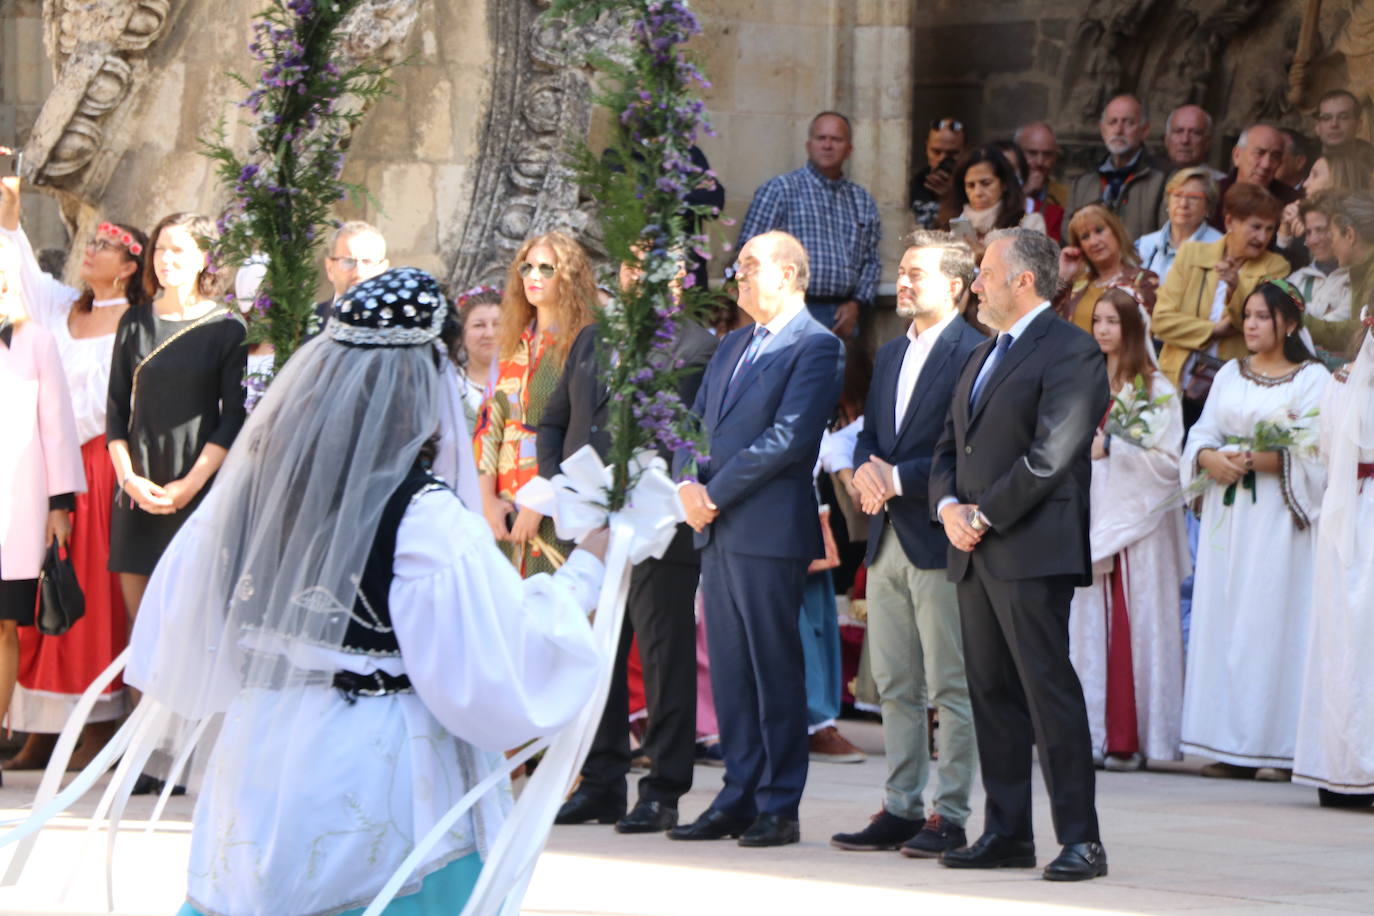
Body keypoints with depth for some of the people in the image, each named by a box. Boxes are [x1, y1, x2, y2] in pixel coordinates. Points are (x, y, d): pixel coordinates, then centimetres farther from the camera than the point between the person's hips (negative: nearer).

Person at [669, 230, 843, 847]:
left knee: (776, 670, -4)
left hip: (770, 530, -8)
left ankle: (779, 808, 0)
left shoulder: (816, 347, -7)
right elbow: (695, 422, 19)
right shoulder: (732, 347, 21)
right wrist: (688, 482, -1)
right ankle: (739, 796, 13)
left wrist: (716, 494, -14)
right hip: (717, 531, 8)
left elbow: (788, 438, -16)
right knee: (730, 673, 8)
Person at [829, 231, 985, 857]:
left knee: (951, 688, -3)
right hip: (887, 540, 9)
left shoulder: (974, 353, -9)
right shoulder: (890, 355, 19)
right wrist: (866, 469, -2)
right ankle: (901, 809, 16)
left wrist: (898, 477, -16)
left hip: (939, 540, -8)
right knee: (895, 686, 11)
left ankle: (951, 815, 0)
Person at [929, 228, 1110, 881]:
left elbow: (1050, 455, -17)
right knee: (991, 693, 9)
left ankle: (1080, 839, -8)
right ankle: (1007, 833, 14)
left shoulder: (1071, 353, -8)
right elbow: (949, 446, 21)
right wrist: (948, 505, 1)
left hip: (1033, 551, -9)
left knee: (1049, 691, -10)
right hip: (975, 555, 9)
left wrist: (984, 515, -14)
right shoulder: (982, 358, 22)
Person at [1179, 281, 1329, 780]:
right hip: (1227, 513, 5)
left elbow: (1309, 452, -10)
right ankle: (1233, 745, 1)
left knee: (1273, 620, -8)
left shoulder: (1313, 379, 0)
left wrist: (1250, 460, -18)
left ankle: (1279, 743, -6)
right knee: (1223, 620, 0)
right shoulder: (1229, 374, 17)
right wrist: (1212, 458, -12)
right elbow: (1202, 433, 10)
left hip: (1278, 518, -5)